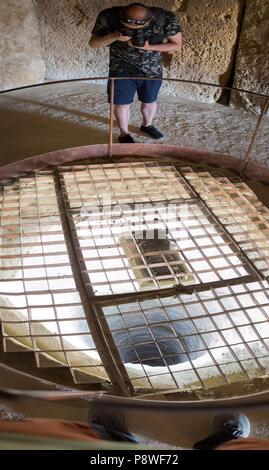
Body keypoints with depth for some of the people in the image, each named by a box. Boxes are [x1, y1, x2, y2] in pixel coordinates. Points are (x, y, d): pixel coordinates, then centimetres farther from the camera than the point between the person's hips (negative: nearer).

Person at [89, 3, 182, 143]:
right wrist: (114, 37, -32)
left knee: (150, 101, 14)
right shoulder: (108, 16, -20)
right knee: (122, 104, 0)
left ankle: (147, 125, 41)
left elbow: (177, 45, -11)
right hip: (122, 69, -1)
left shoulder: (166, 18, -21)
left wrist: (148, 47, -26)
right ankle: (124, 134, 22)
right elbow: (93, 43, -12)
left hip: (152, 70, 1)